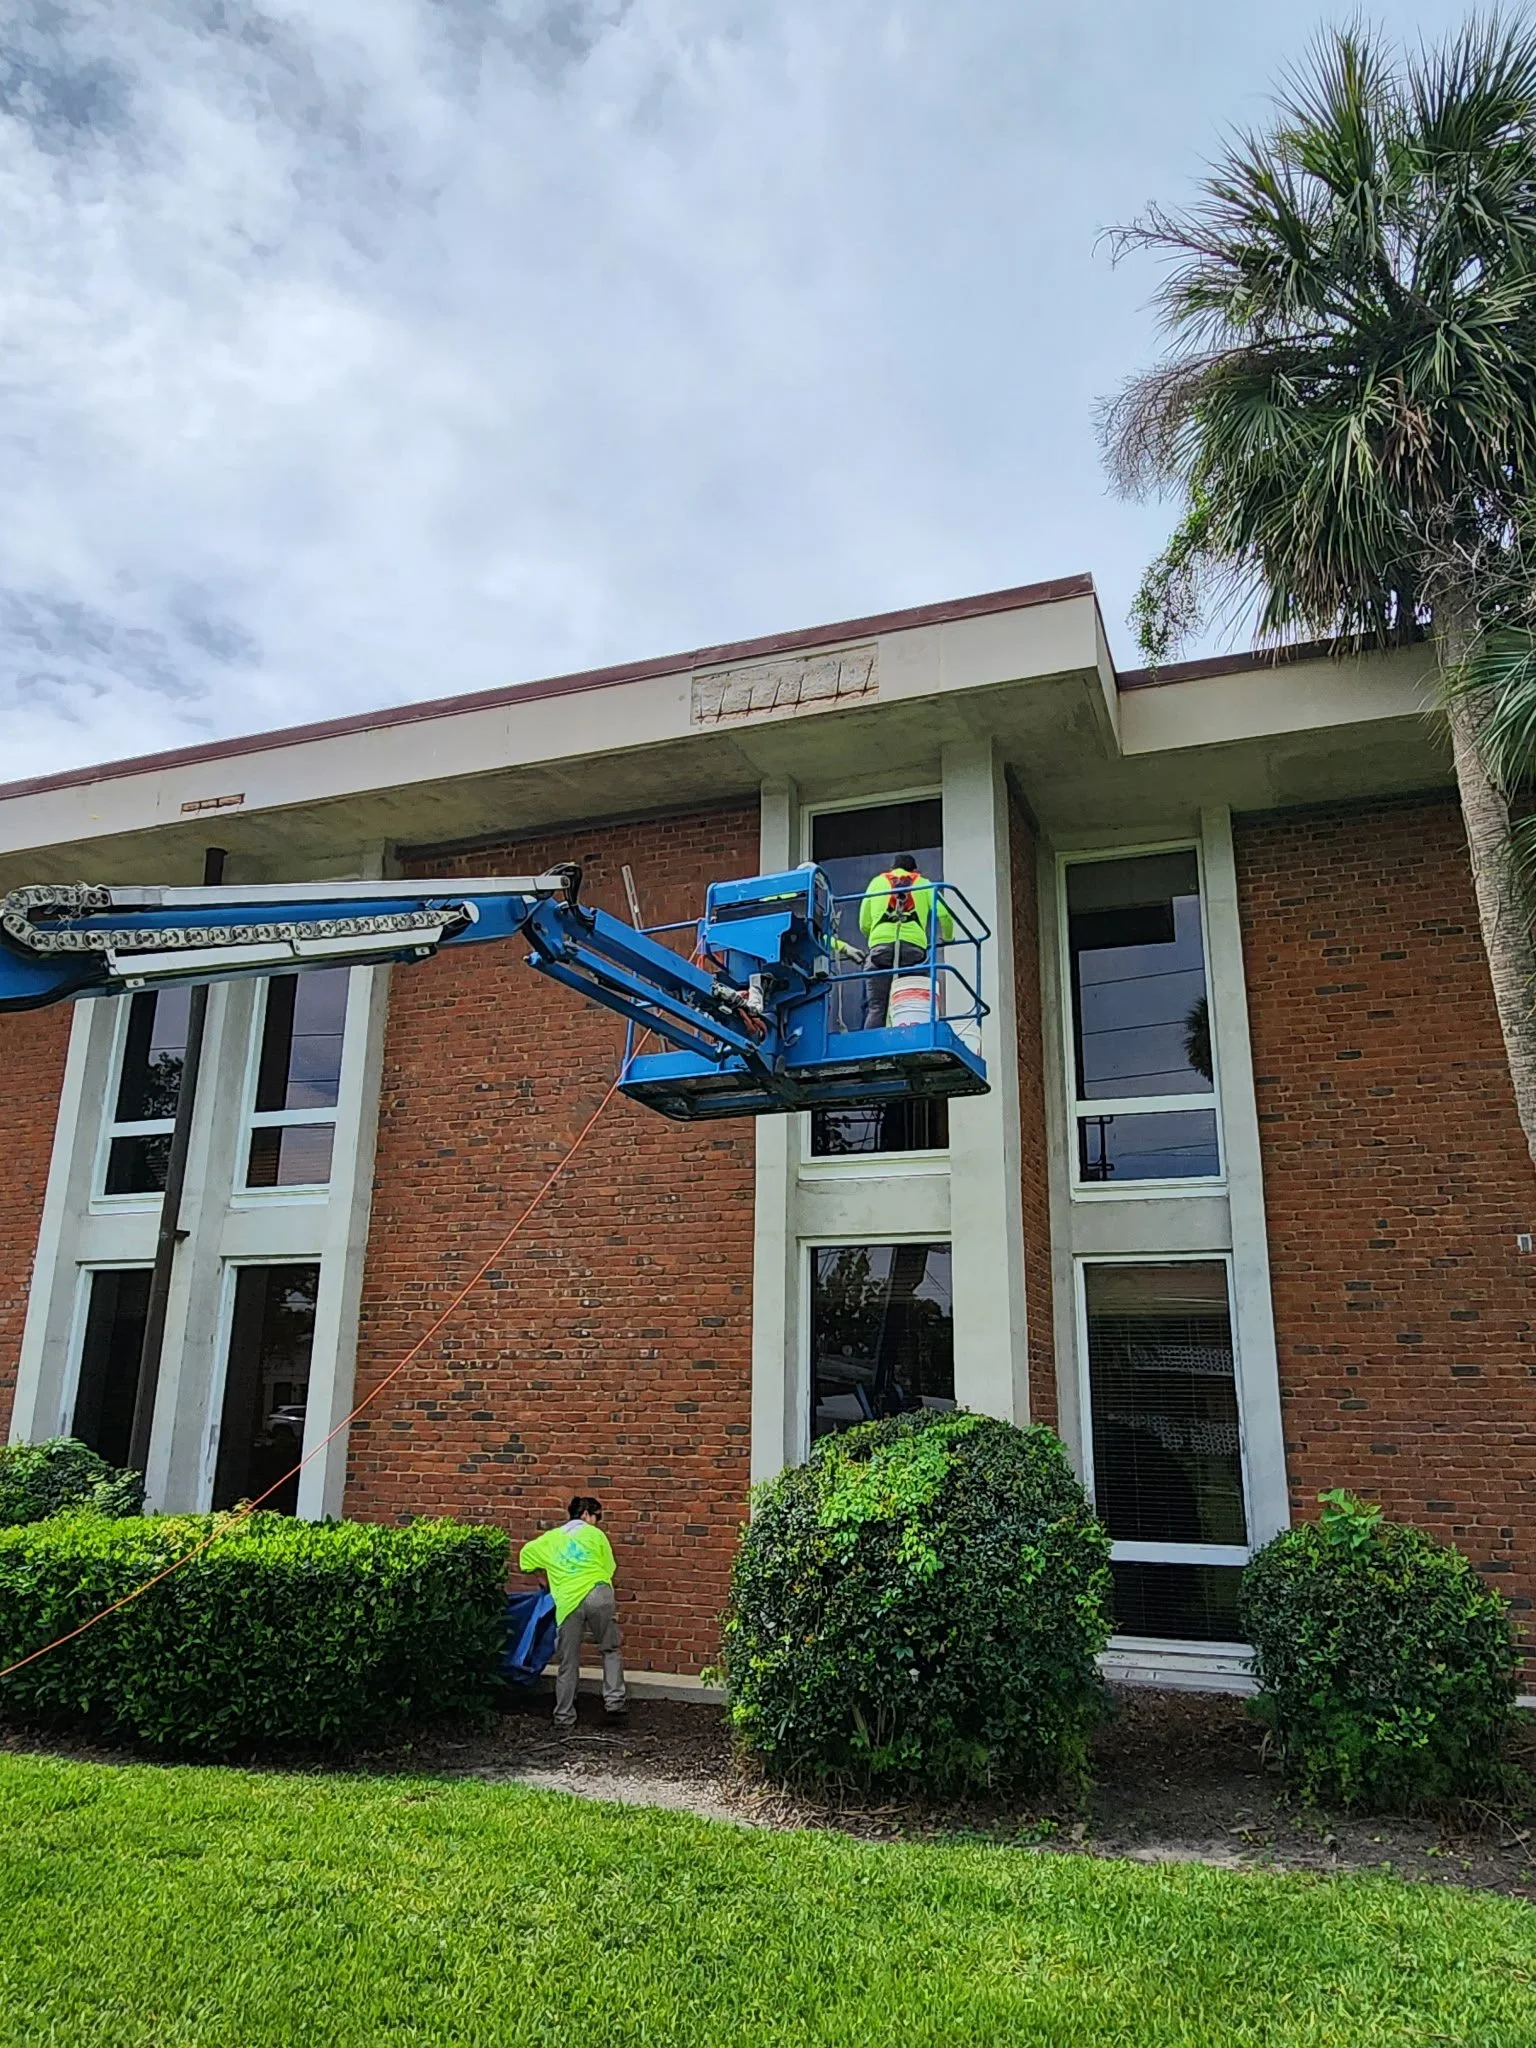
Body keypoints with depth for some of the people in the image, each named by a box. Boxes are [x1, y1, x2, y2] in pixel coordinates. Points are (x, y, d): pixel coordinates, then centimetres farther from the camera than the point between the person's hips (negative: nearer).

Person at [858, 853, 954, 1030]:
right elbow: (944, 914, 11)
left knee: (876, 1008, -4)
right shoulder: (922, 883, 24)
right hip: (914, 947, 0)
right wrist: (948, 937, 30)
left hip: (881, 946, 0)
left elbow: (864, 924, 21)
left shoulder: (877, 881, 25)